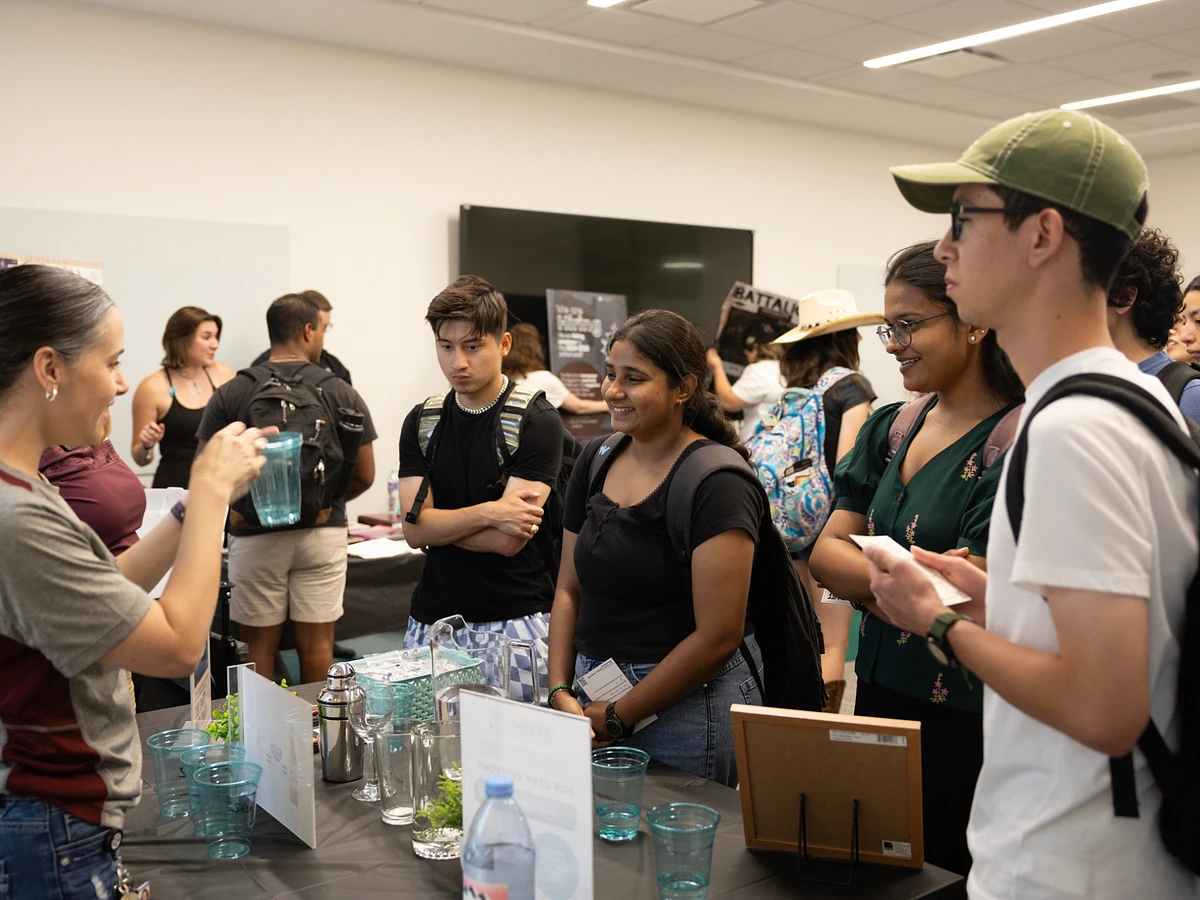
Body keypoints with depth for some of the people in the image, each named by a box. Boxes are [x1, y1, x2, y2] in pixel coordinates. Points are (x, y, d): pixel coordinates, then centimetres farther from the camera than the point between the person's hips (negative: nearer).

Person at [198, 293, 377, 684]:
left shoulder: (231, 394, -2)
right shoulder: (342, 393, -1)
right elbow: (365, 475, 2)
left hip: (255, 536, 0)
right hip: (324, 532, 1)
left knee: (260, 647, 9)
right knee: (317, 645, 8)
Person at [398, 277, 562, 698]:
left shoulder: (537, 421, -8)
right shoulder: (422, 422, 8)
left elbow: (507, 540, -15)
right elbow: (414, 531, -2)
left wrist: (436, 520, -3)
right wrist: (487, 512, -16)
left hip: (517, 621, -4)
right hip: (433, 620, 4)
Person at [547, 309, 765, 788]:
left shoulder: (718, 484, -16)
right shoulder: (596, 460, 5)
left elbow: (717, 636, -19)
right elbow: (569, 590, 10)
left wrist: (617, 716, -13)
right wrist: (560, 691, -3)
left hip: (688, 705, -6)